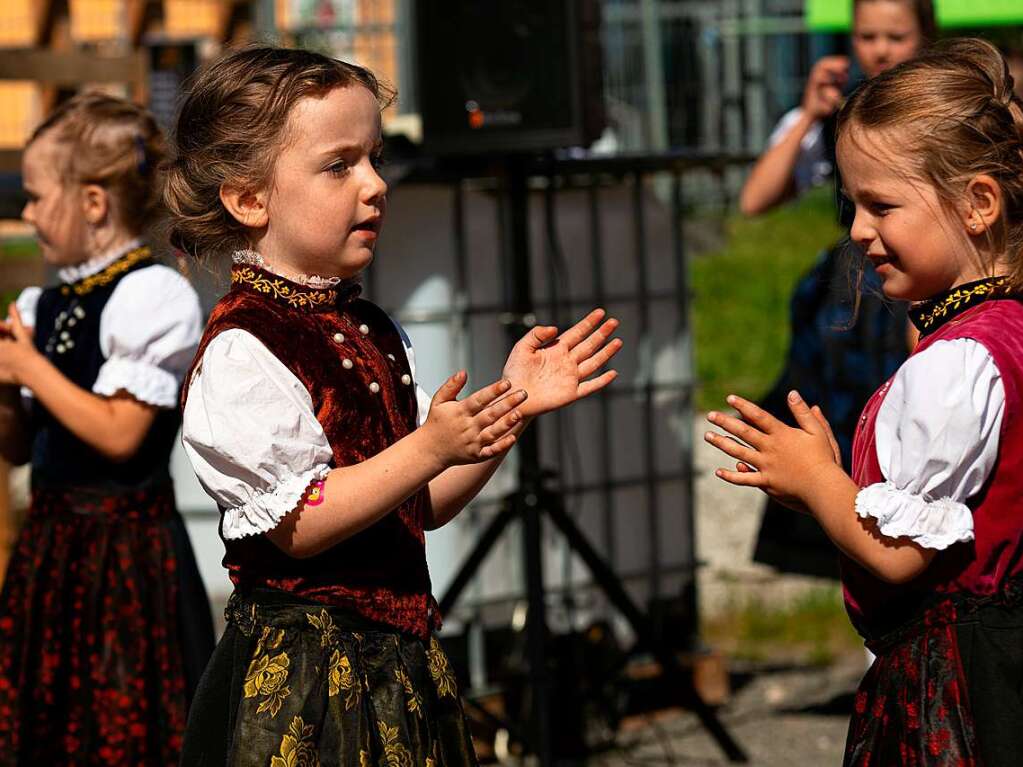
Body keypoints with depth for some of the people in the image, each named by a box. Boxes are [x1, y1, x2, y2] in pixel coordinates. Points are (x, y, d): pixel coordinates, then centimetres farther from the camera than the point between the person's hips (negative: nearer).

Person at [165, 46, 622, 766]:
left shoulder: (374, 333, 13)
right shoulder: (241, 348, -15)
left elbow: (425, 506, 14)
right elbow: (297, 525, -21)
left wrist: (512, 406, 2)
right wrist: (430, 449, -27)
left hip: (400, 657, 8)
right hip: (301, 673, -8)